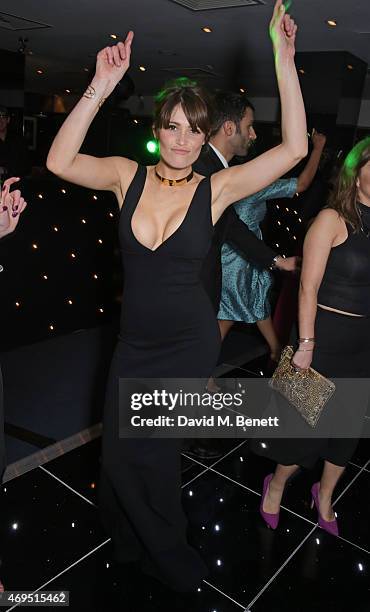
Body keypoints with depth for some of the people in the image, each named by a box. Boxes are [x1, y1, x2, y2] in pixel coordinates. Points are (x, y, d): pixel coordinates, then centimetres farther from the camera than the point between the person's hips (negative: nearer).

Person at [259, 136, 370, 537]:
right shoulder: (332, 219, -12)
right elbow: (308, 287, -14)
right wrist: (306, 344, -16)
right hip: (328, 335, -6)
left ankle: (325, 492, 41)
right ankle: (276, 485, 34)